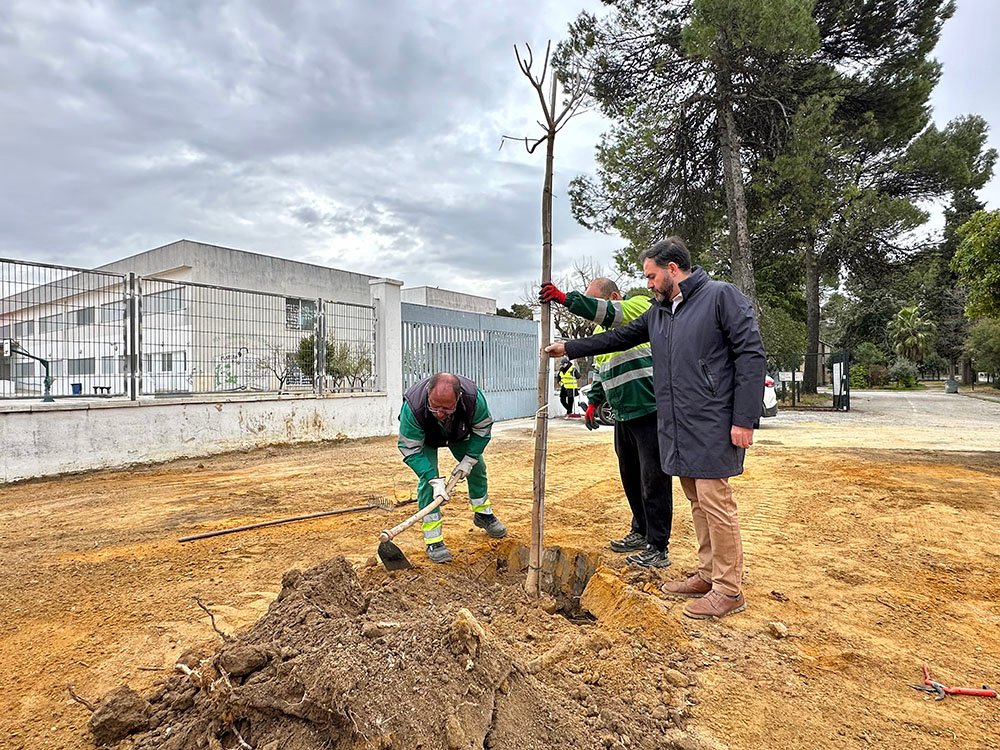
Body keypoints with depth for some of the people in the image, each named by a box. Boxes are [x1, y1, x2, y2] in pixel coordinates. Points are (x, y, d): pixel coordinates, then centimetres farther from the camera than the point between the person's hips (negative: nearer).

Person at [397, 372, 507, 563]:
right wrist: (434, 479, -40)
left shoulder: (473, 397, -40)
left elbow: (482, 429, -18)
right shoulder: (413, 407, -45)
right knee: (426, 479, -18)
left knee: (477, 467, 9)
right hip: (425, 438, -3)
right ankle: (433, 540, -10)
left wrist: (469, 460, -21)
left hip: (459, 433, 3)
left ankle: (483, 514, 35)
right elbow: (411, 450, -33)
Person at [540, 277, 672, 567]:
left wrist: (565, 298, -33)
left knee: (653, 480, -2)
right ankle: (641, 532, 33)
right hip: (623, 414, 9)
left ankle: (658, 548, 7)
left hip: (650, 410, -8)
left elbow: (610, 312, -28)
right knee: (630, 477, 16)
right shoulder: (600, 330, 17)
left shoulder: (639, 307, -7)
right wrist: (594, 401, 14)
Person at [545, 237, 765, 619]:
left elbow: (751, 355, -11)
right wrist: (569, 348, 27)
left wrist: (744, 420, -16)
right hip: (676, 428, 8)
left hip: (712, 427, -7)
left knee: (715, 503, -3)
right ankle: (708, 575, 27)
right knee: (697, 502, 14)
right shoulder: (657, 312, 16)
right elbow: (618, 337, 26)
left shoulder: (721, 296, -6)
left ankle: (729, 590, 10)